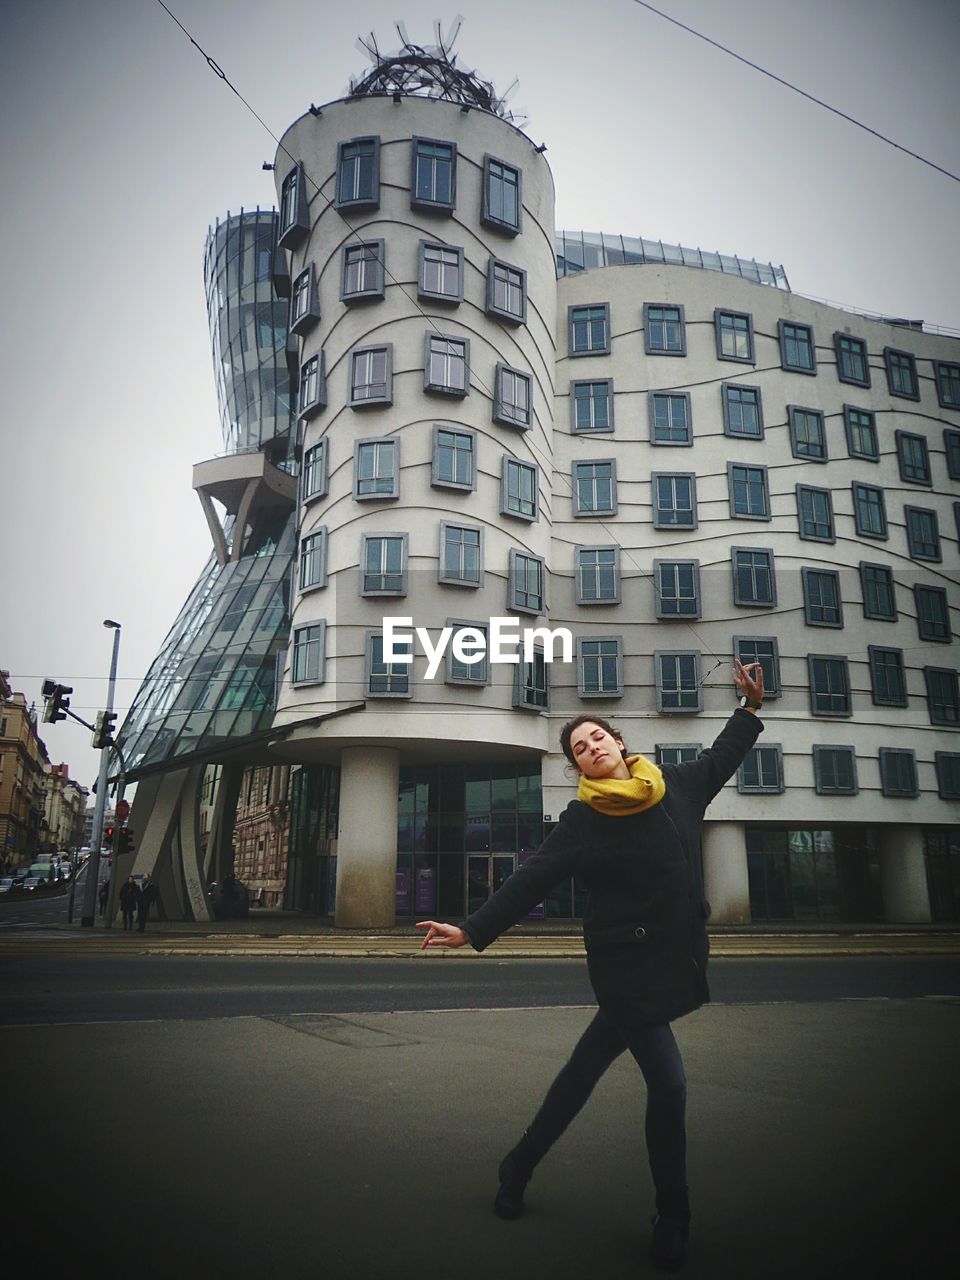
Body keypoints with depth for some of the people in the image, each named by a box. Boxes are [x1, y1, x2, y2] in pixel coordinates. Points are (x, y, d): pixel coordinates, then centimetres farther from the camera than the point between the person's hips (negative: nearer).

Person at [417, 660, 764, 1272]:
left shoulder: (676, 784, 5)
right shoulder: (583, 819, -10)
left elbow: (719, 760, 23)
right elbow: (531, 880, -11)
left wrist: (751, 707, 23)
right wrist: (472, 930, -15)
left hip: (673, 957, 5)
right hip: (627, 963, -5)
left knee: (584, 1071, 13)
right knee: (668, 1084, -5)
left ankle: (520, 1168, 31)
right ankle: (673, 1221, 19)